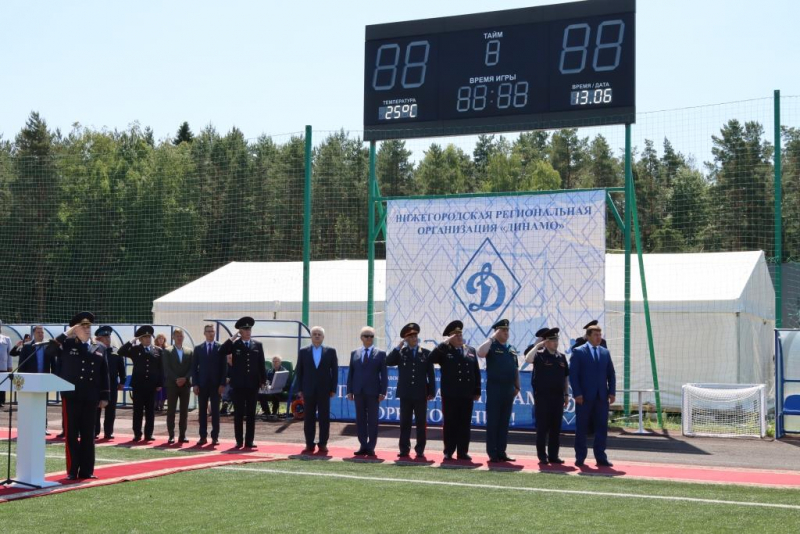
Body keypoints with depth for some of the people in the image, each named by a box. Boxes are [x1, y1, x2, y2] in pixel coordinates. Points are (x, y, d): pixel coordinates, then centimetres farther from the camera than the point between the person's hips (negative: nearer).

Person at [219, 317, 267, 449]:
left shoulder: (257, 345, 9)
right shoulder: (234, 344, 3)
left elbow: (262, 364, 10)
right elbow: (221, 352, -14)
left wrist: (263, 380, 6)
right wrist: (232, 339, -13)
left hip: (253, 384, 2)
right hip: (238, 384, -2)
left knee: (251, 413, 4)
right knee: (238, 413, 2)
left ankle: (249, 441, 8)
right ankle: (239, 441, 7)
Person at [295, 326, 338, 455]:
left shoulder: (330, 351, 5)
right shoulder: (303, 351, 7)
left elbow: (335, 370, 4)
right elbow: (299, 371, 7)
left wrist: (333, 389, -2)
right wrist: (299, 389, 0)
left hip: (324, 390, -1)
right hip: (308, 390, 1)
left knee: (324, 418, 1)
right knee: (308, 418, 3)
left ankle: (323, 444, 8)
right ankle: (309, 445, 8)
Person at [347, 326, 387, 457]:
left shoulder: (380, 354, 2)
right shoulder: (354, 353, 10)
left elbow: (384, 374, -1)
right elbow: (351, 373, 10)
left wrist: (383, 392, -8)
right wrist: (349, 391, 3)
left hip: (373, 392, -3)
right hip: (358, 392, 3)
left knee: (372, 420, 0)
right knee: (360, 420, 5)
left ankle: (371, 447, 4)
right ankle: (363, 446, 10)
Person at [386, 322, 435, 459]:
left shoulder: (426, 353, 4)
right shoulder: (400, 352, 6)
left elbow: (431, 374, 3)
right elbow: (388, 362, -9)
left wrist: (432, 392, -3)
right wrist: (398, 347, -10)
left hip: (421, 394, -1)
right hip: (405, 394, 1)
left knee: (421, 423, 3)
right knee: (405, 423, 5)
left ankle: (420, 450, 9)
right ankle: (404, 449, 10)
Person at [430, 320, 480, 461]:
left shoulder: (471, 350, 12)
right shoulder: (445, 351, 3)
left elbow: (476, 372, 11)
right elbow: (432, 358, -17)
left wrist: (477, 391, 5)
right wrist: (446, 343, -15)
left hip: (467, 395, 3)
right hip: (450, 395, -3)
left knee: (465, 424, 4)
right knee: (450, 424, 2)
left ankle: (462, 452, 10)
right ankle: (448, 452, 9)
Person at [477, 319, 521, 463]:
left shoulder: (512, 350, 16)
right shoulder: (491, 347, -3)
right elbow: (480, 353, -26)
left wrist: (517, 387, 13)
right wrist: (491, 338, -17)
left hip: (509, 389, 6)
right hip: (495, 388, -6)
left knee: (504, 422, 9)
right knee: (493, 421, -2)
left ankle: (501, 452, 14)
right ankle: (492, 453, 2)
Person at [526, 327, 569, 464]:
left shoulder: (562, 357, 11)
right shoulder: (539, 355, -3)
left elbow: (566, 377, 16)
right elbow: (528, 359, -25)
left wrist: (566, 394, 12)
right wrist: (538, 346, -21)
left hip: (558, 397, 4)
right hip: (542, 396, -4)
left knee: (556, 427, 6)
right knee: (542, 427, 0)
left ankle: (553, 455, 13)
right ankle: (542, 456, 7)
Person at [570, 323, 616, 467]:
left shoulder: (605, 352, 13)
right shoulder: (578, 352, -1)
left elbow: (611, 374, 13)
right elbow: (573, 374, -5)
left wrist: (612, 392, 2)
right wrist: (577, 393, -13)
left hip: (602, 396, 4)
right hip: (584, 397, -4)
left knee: (602, 428, 3)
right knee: (581, 428, 3)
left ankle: (600, 458, 8)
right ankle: (580, 458, 10)